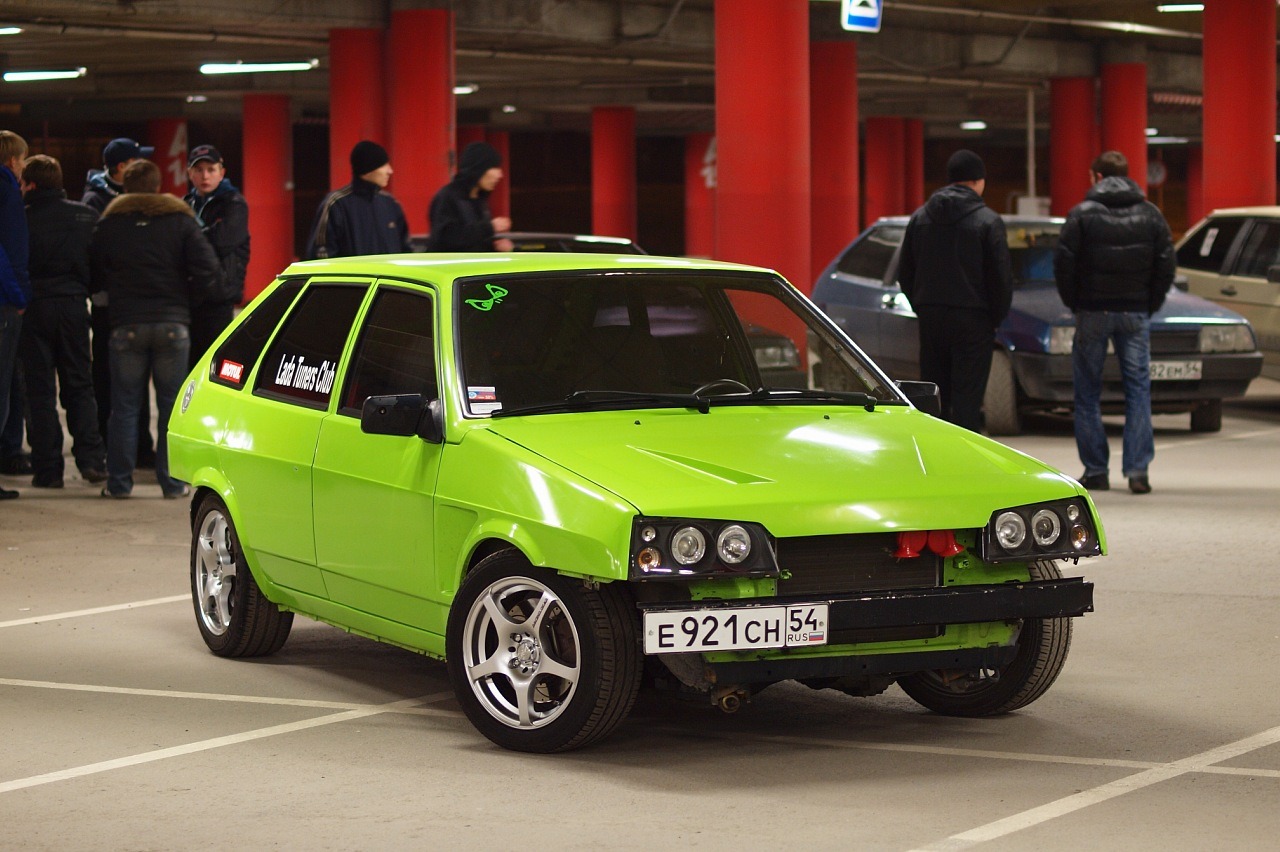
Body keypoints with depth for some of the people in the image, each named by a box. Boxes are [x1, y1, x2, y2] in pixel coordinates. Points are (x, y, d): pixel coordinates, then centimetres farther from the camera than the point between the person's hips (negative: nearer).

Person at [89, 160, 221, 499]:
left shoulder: (109, 224, 4)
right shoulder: (180, 220, 2)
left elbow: (95, 276, 10)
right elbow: (208, 270, -5)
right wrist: (187, 300, 10)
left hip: (126, 325, 0)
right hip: (173, 324, 0)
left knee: (124, 407, 5)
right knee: (172, 407, 5)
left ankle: (119, 482, 6)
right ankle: (172, 482, 5)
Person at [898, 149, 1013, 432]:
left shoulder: (920, 218, 7)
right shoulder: (987, 221, -8)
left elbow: (905, 273, 10)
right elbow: (1002, 276, -8)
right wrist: (998, 316, 5)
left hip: (931, 318, 4)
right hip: (973, 319, -4)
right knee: (967, 398, -3)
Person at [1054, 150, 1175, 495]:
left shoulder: (1082, 214, -4)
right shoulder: (1151, 215, 4)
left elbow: (1064, 263, -7)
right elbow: (1166, 266, 3)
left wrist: (1074, 304, 6)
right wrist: (1149, 306, 12)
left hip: (1093, 312, -2)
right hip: (1135, 312, 2)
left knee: (1087, 392, 7)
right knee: (1138, 389, 5)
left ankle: (1096, 470, 5)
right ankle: (1138, 470, -3)